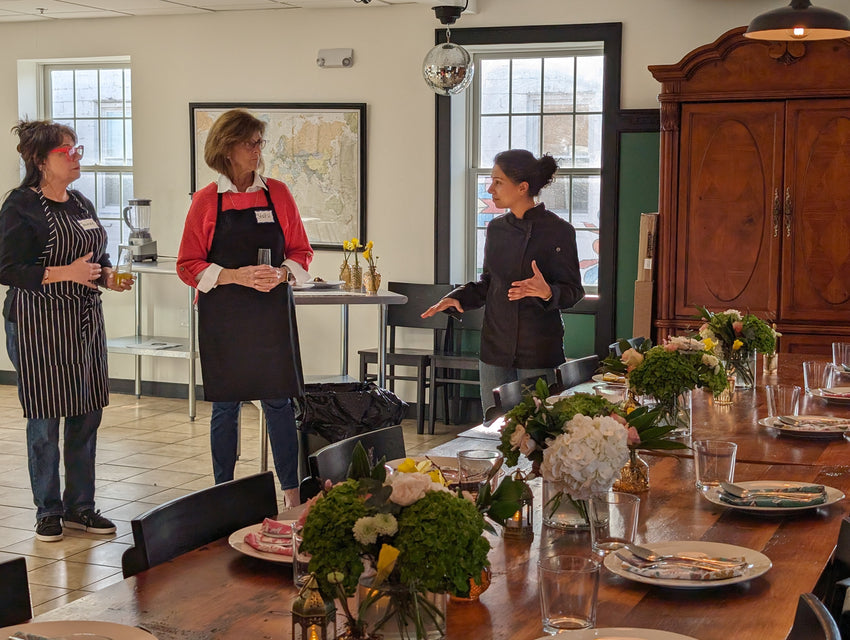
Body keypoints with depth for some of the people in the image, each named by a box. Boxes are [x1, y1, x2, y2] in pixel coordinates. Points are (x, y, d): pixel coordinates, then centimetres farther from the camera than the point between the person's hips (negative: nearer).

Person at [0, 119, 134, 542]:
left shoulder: (81, 205, 14)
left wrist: (109, 277, 3)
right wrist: (66, 273, -22)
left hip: (85, 322, 7)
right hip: (37, 324, -7)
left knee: (87, 416, 8)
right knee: (45, 422, -1)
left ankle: (80, 507, 20)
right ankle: (48, 511, 13)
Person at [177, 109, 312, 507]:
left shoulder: (277, 194, 5)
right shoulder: (206, 201, -1)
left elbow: (301, 252, 9)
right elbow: (189, 265, -1)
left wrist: (281, 273, -12)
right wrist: (235, 276, -15)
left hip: (272, 314, 1)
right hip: (223, 320, -1)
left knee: (278, 401, 2)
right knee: (225, 406, 6)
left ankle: (291, 490, 10)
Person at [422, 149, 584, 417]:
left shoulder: (558, 231, -9)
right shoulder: (496, 228, 8)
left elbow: (573, 291, -8)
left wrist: (547, 293, -28)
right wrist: (457, 299, 1)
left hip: (539, 353, -5)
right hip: (496, 349, 5)